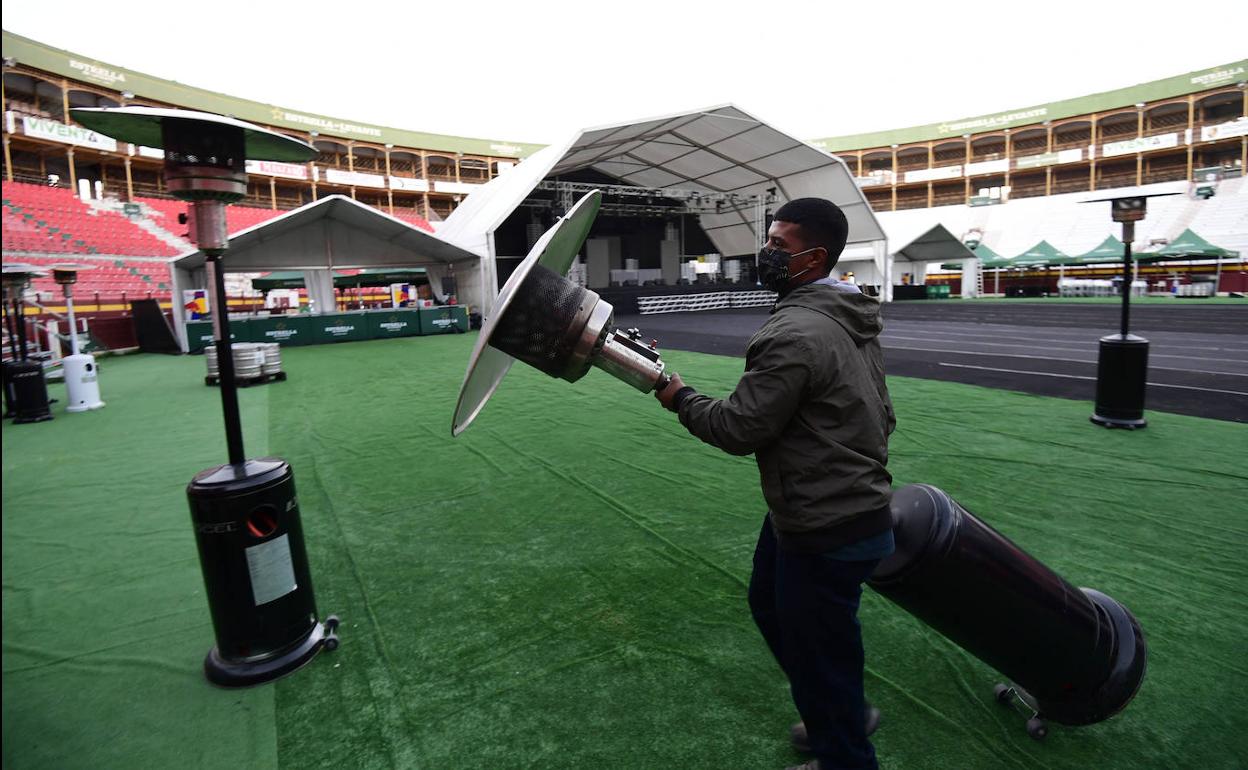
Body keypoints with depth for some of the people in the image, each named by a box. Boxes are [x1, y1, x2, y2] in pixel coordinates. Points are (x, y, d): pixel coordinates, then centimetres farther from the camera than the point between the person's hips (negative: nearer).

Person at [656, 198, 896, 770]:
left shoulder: (794, 335, -25)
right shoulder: (853, 319, 6)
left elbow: (738, 428, -20)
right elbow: (881, 414, 14)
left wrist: (681, 397, -3)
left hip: (825, 535, -10)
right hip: (857, 503, 10)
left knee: (817, 652, 11)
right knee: (770, 605, 27)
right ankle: (844, 713, 46)